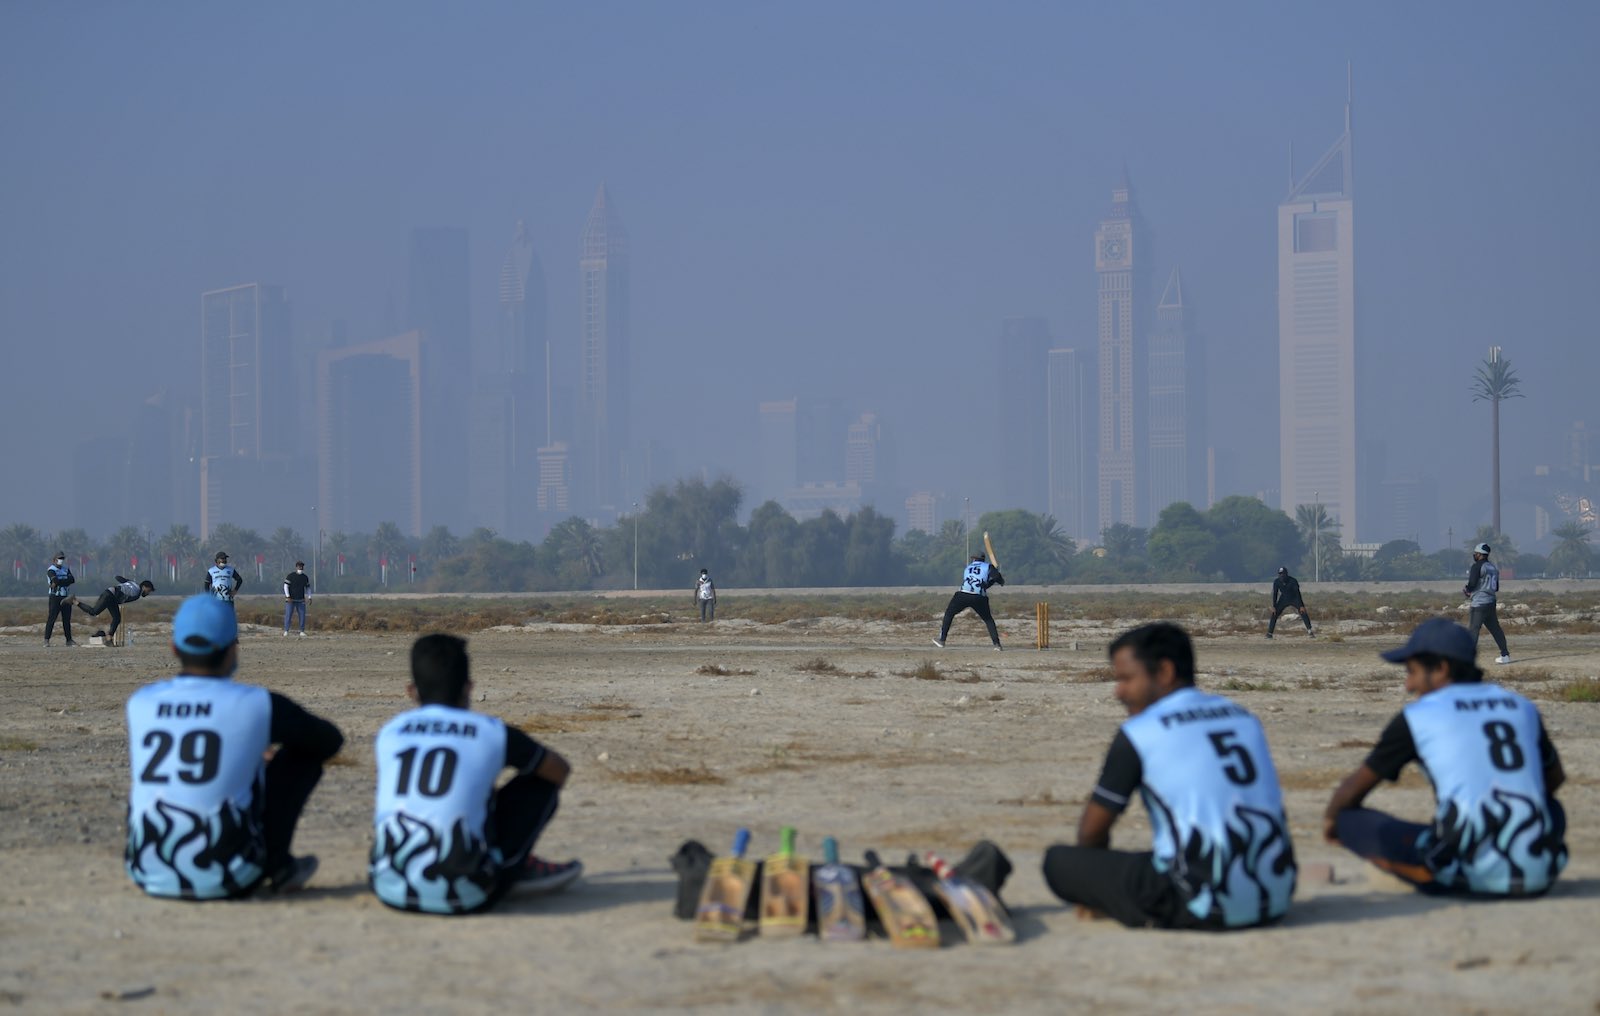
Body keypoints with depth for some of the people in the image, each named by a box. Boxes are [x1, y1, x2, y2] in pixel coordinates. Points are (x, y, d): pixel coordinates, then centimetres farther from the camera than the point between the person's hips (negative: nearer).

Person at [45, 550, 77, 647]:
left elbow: (72, 579, -6)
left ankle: (69, 640, 17)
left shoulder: (66, 569, 13)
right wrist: (66, 580, -11)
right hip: (55, 597, -6)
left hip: (66, 597, 6)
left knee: (67, 619, 10)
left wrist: (59, 582, -16)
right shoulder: (51, 570, -6)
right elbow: (56, 581, -24)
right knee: (51, 618, -10)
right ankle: (46, 640, -11)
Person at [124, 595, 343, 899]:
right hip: (226, 881, -3)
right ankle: (277, 867, 17)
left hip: (150, 878, 3)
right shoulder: (255, 705, -4)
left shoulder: (139, 703, 6)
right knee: (304, 752, 11)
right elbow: (330, 741, 13)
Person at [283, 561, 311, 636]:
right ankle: (286, 631, -1)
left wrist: (309, 598, 1)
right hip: (290, 599, -3)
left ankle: (302, 632, 3)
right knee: (288, 615, -7)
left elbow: (308, 588, 13)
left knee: (302, 615, -4)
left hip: (300, 600, 3)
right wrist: (288, 597, -21)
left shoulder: (305, 577, 5)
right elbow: (286, 586, -11)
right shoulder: (290, 576, -8)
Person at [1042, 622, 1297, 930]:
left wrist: (1095, 891, 25)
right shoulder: (1243, 717, 14)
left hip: (1203, 910, -7)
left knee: (1058, 861, 3)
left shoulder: (1139, 732, -4)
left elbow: (1092, 830, 3)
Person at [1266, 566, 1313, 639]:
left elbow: (1297, 593, -24)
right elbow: (1275, 594, -11)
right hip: (1284, 599, 2)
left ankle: (1309, 631, -7)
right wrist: (1274, 607, -17)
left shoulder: (1293, 581, -26)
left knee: (1303, 612, -15)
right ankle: (1270, 632, -3)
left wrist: (1301, 606, -29)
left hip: (1295, 598, -2)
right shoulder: (1276, 582, -18)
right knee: (1274, 614, -10)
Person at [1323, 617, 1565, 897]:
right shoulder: (1522, 706, 17)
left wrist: (1330, 817, 38)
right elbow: (1554, 778, 35)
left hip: (1472, 873, -5)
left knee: (1350, 820, 4)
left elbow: (1355, 788, 16)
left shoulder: (1417, 716, 5)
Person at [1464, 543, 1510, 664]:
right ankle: (1505, 655, 18)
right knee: (1495, 629, 15)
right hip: (1492, 602, 8)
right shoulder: (1493, 567, 16)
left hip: (1479, 604, -8)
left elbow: (1472, 585, -17)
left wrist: (1466, 590, 6)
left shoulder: (1477, 567, -10)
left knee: (1473, 630, -10)